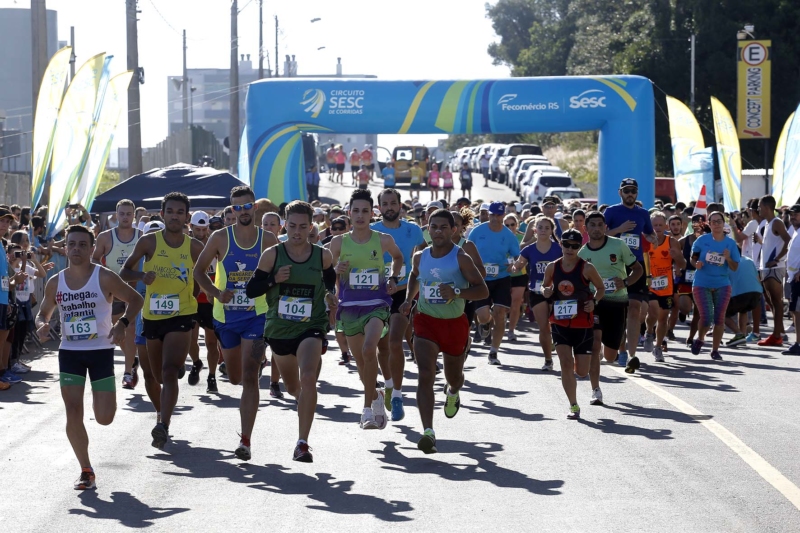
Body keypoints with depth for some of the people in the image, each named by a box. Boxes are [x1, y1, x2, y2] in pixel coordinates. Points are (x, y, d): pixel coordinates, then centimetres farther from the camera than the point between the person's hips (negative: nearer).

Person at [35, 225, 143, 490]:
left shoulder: (105, 278, -10)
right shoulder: (55, 283, 1)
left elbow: (135, 300, -3)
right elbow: (43, 312, 14)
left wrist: (123, 323, -21)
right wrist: (42, 325, -10)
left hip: (101, 351, -2)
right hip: (69, 352, 3)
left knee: (104, 418, -4)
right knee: (73, 413, -6)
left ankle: (101, 400, 36)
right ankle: (86, 471, 7)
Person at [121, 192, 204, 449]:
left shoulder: (195, 247, -2)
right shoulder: (149, 242, -4)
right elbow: (124, 272, 1)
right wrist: (142, 275, -18)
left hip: (181, 316, -2)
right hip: (152, 317, 2)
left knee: (169, 372, -20)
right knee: (159, 375, 17)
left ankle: (163, 426, -27)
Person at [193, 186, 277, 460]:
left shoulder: (268, 240, -3)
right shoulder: (220, 238, -3)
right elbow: (199, 270, 4)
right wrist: (217, 293, -11)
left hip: (256, 316, -2)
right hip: (226, 316, 3)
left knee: (249, 377, -14)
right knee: (235, 377, 18)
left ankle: (245, 440, -14)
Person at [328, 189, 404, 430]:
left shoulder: (383, 240, -2)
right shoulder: (338, 242, 0)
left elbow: (398, 257, 20)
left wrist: (393, 278, 5)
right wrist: (336, 270, -13)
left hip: (376, 304, -3)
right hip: (349, 307, 3)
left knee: (369, 350, -26)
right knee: (360, 361, 10)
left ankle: (368, 409, -16)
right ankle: (376, 396, 39)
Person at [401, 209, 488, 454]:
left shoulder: (461, 258, -11)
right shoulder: (420, 257, 2)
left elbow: (483, 290, -13)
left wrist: (457, 292, -29)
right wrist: (409, 299, 9)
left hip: (455, 323, -1)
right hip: (426, 322, 1)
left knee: (454, 375, 19)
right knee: (425, 376, -18)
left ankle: (452, 393, 59)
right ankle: (428, 432, -25)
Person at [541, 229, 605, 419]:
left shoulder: (586, 268, -10)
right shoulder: (552, 267, -2)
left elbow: (600, 288, 3)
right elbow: (544, 286, 13)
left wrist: (594, 301, -16)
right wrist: (545, 292, -10)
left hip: (583, 323, -1)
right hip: (560, 323, 1)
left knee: (581, 372, 3)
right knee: (566, 364, -11)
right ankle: (573, 406, 1)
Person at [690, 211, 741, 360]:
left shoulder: (730, 243, 1)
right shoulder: (702, 240, -3)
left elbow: (735, 267, 3)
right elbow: (693, 257, 9)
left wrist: (728, 258, -17)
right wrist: (696, 263, -13)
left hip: (722, 285, 2)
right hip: (702, 284, -2)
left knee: (719, 318, -2)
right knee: (706, 317, -9)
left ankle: (715, 350, 10)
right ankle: (700, 339, 22)